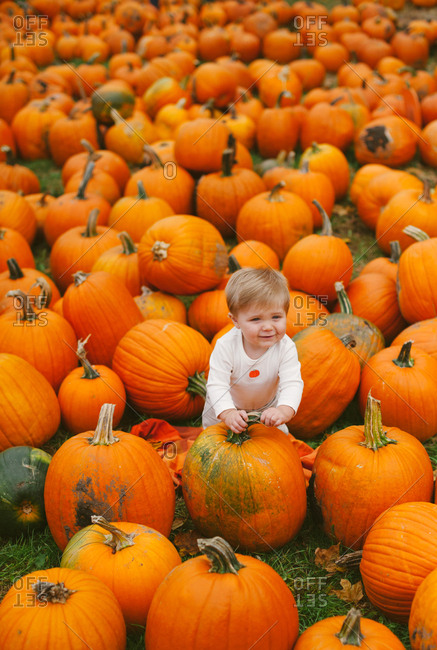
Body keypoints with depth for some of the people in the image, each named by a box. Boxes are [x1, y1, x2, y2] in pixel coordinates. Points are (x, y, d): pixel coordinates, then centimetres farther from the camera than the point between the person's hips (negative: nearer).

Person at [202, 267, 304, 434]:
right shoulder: (226, 346, -36)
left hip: (267, 407, 1)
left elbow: (292, 384, -37)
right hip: (224, 407, -1)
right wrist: (228, 413, -55)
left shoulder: (285, 347, -32)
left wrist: (283, 411, -58)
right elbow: (217, 385, -37)